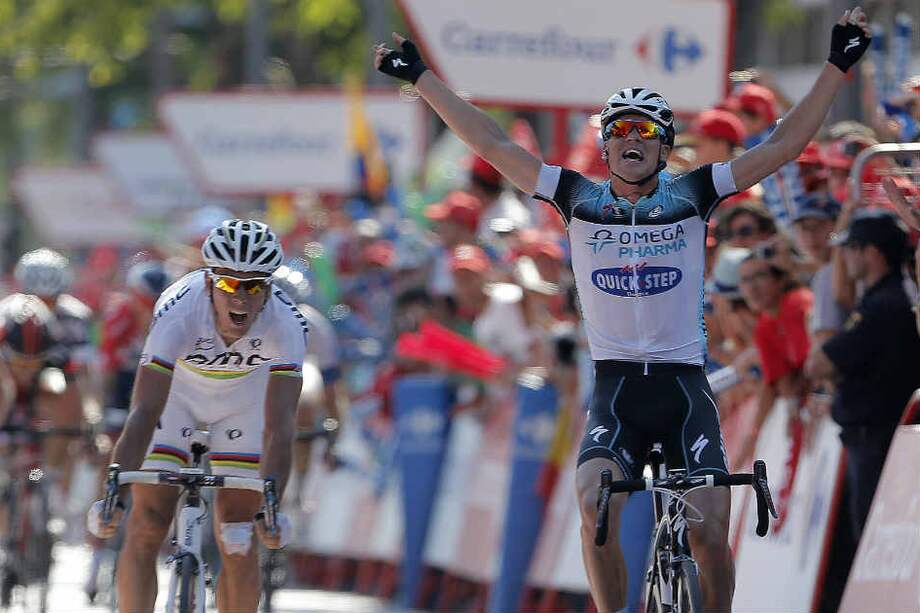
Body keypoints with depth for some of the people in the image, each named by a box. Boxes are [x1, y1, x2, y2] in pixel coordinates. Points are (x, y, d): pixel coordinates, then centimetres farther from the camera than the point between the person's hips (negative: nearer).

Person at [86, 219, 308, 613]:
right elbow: (144, 413, -44)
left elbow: (279, 428, -40)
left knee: (236, 540, -7)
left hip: (245, 396, 1)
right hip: (174, 391, -1)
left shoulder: (286, 324, -35)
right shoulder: (179, 311, -38)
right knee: (149, 522, -12)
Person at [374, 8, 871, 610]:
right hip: (616, 387, 0)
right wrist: (421, 77, 5)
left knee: (710, 536, -11)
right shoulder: (579, 199, 5)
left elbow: (783, 145, -1)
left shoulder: (692, 195, 2)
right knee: (596, 505, -26)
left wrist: (838, 66, -8)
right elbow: (492, 143, 6)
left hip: (684, 386, 0)